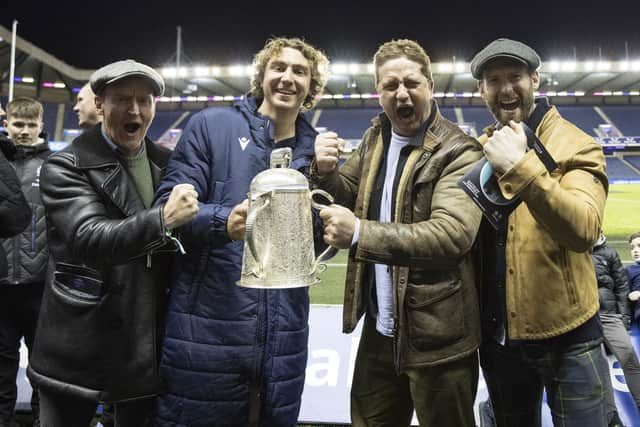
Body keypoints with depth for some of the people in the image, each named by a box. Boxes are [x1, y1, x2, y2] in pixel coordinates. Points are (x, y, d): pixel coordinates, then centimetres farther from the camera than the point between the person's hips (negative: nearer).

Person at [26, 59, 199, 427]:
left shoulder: (168, 164, 6)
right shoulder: (65, 168, -7)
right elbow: (90, 238, -23)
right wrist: (163, 219, -35)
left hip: (148, 346, 4)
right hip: (80, 348, -3)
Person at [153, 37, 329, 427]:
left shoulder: (316, 150, 10)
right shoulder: (212, 125, 1)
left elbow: (323, 246, 10)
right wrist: (223, 221, -25)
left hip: (282, 334, 4)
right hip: (207, 327, -3)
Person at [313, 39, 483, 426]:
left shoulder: (459, 152, -17)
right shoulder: (375, 138, 5)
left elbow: (451, 234, -30)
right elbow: (349, 200, 10)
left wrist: (360, 234, -36)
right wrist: (327, 172, -12)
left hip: (435, 336, -6)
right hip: (379, 330, 7)